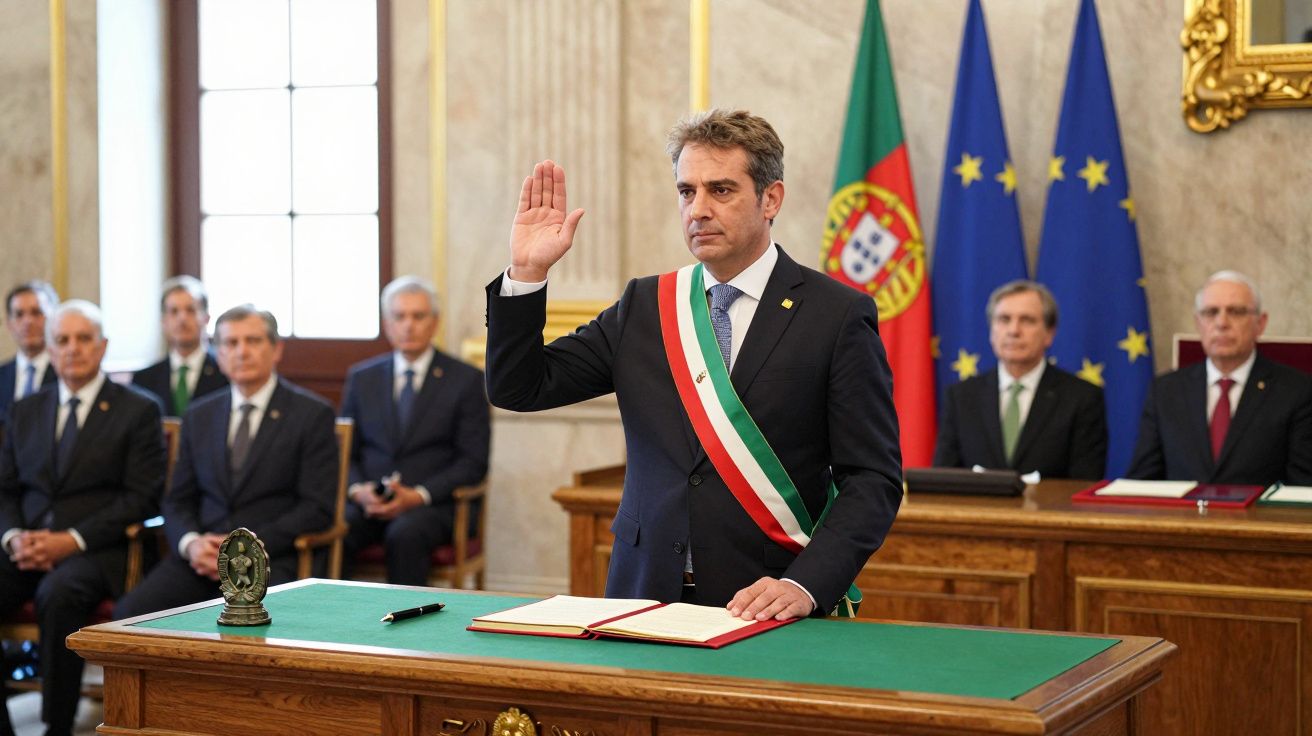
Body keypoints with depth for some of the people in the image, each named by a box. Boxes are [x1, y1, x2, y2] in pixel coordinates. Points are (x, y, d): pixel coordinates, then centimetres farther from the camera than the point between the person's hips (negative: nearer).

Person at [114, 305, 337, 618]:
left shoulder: (312, 414, 3)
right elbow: (178, 501, 17)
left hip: (273, 560, -4)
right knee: (131, 612, -22)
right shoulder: (199, 416, 18)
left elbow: (317, 507, -3)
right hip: (203, 556, 4)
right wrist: (191, 543, -6)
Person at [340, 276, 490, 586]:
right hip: (368, 500, 3)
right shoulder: (361, 377, 16)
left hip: (433, 504, -3)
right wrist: (358, 490, -8)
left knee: (405, 535, -36)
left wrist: (419, 495, -14)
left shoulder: (466, 380, 5)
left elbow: (474, 462, -1)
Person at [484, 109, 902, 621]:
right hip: (646, 596, 3)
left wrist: (804, 585, -18)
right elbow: (517, 388, 10)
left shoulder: (839, 315, -2)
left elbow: (874, 479, -5)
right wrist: (527, 272, -3)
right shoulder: (643, 306, 11)